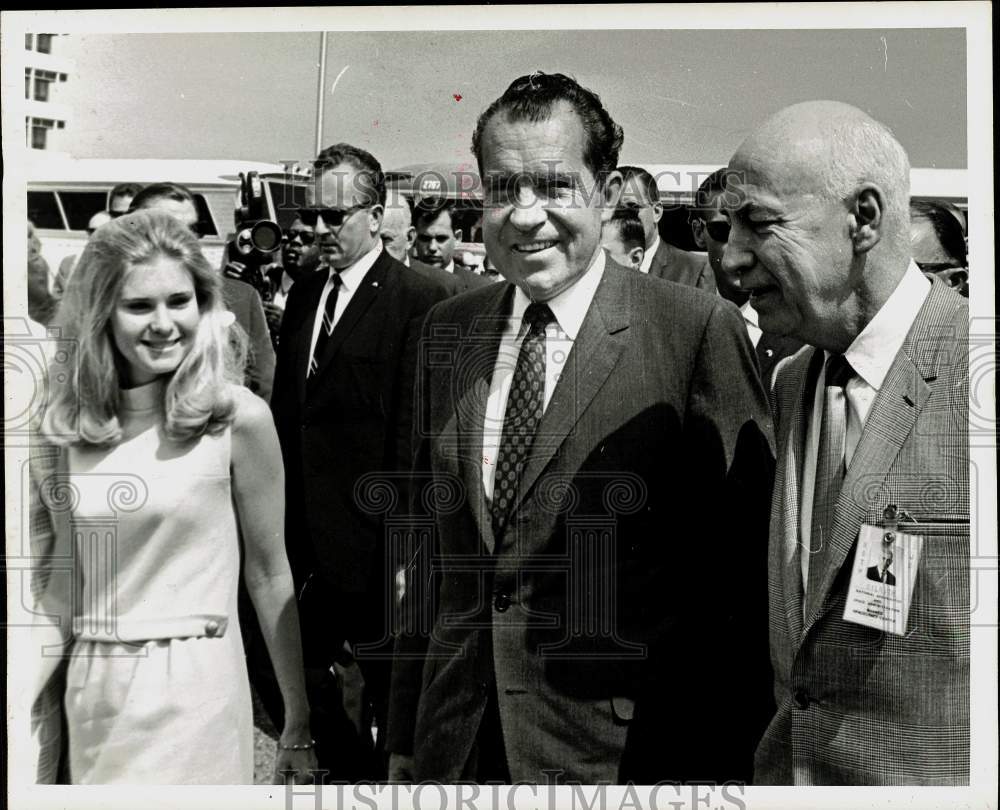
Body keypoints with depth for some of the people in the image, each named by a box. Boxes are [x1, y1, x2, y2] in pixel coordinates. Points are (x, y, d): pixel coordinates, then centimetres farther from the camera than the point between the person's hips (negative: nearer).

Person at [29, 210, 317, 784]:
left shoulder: (239, 418, -8)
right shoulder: (61, 427, 2)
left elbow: (270, 576, -2)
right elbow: (63, 591, 6)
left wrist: (300, 722, 3)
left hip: (193, 695, -3)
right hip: (90, 696, 4)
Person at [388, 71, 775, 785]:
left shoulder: (699, 332, -13)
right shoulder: (447, 330, 5)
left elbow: (743, 578, -11)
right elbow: (429, 546, 9)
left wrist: (712, 765, -9)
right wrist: (405, 740, 10)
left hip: (620, 751, -4)